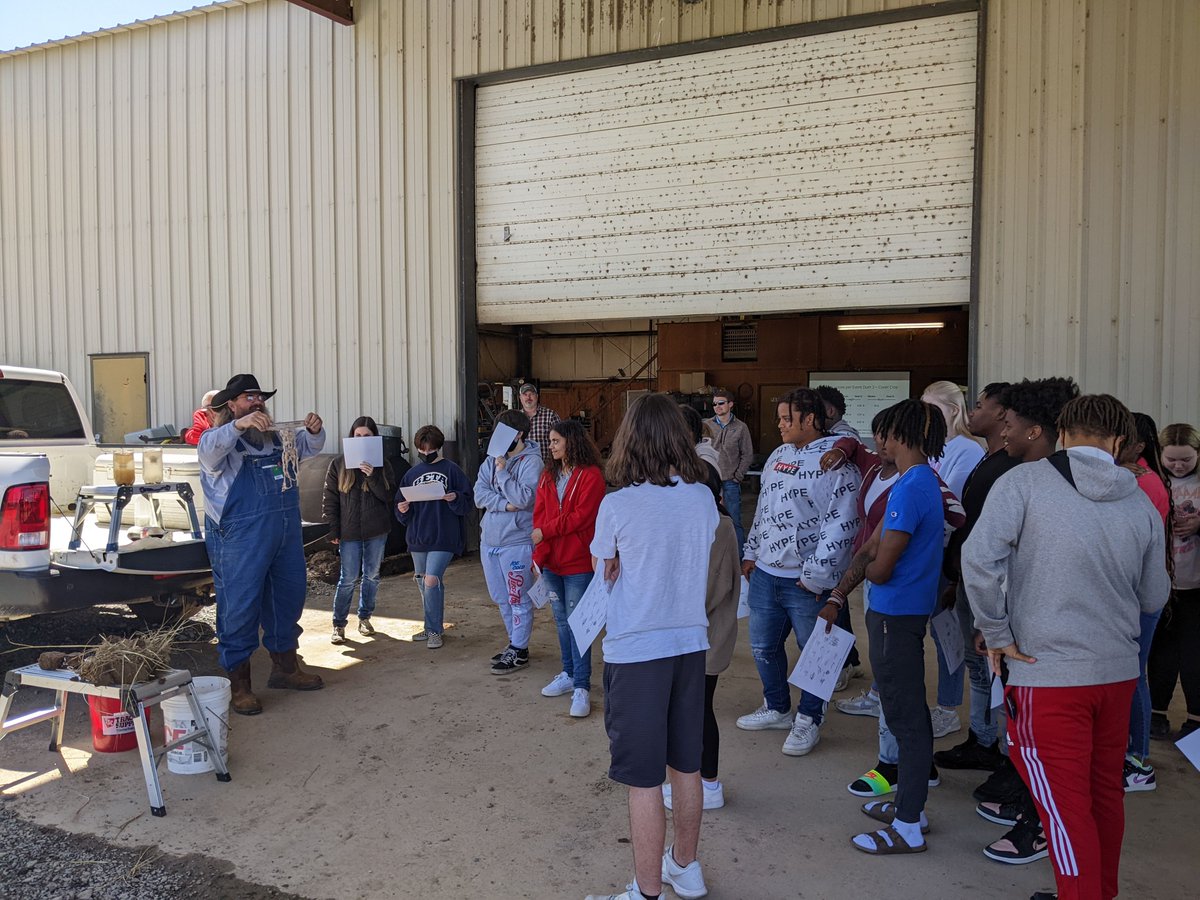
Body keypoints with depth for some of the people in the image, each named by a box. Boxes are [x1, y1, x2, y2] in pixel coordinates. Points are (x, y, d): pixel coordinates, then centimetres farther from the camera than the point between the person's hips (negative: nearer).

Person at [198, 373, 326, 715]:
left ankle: (285, 667, 33)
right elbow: (208, 449, -28)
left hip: (286, 535, 7)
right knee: (240, 608, -3)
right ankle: (239, 684, 7)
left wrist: (314, 431, 0)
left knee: (289, 598, 16)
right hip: (241, 541, -7)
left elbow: (307, 448, 23)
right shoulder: (219, 440, -6)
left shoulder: (276, 437, 13)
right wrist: (238, 425, -42)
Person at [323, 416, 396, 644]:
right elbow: (330, 499, 1)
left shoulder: (382, 465, 4)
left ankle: (365, 618, 26)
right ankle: (339, 625, 7)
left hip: (376, 530, 2)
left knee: (371, 576, 10)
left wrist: (373, 476, -18)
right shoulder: (338, 464, 2)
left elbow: (388, 496, -4)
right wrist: (333, 530, -5)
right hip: (349, 531, -2)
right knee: (349, 578, -3)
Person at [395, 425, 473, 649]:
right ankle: (434, 627, 30)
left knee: (431, 581, -15)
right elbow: (402, 509, 14)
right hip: (418, 538, 6)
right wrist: (402, 510, -8)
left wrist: (455, 499, -23)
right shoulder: (412, 473, 12)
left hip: (444, 537, -6)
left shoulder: (451, 470, -1)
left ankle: (434, 630, 0)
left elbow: (468, 501, -3)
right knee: (423, 583, 13)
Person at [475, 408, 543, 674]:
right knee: (501, 598, 18)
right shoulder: (492, 459, 8)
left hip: (516, 542, -8)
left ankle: (519, 652, 14)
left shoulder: (531, 462, -12)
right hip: (490, 540, 8)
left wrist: (502, 471, -18)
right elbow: (479, 494, -1)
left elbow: (524, 498, -22)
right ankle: (515, 642, 33)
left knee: (518, 600, 2)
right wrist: (504, 504, -16)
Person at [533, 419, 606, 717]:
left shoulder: (591, 475, -8)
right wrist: (538, 555, -2)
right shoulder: (548, 477, 12)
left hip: (578, 562, -6)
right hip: (551, 561, 6)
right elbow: (539, 517, 8)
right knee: (562, 620, 15)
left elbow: (581, 516, -15)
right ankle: (569, 674, 28)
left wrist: (545, 531, -11)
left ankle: (582, 686, 2)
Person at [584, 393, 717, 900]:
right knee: (686, 766, 20)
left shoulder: (617, 505, -15)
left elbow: (604, 573, -2)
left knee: (644, 780, 4)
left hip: (636, 650, -5)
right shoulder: (703, 498, -2)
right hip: (690, 644, 5)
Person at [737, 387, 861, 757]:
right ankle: (777, 708, 37)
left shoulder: (837, 462, -13)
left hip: (808, 582, -8)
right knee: (763, 646, 17)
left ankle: (809, 720, 25)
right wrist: (751, 553, 18)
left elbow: (840, 526, -19)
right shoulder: (778, 457, 11)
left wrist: (816, 575, -19)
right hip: (766, 574, 8)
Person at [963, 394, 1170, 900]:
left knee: (1067, 808, 2)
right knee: (1106, 792, 21)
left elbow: (979, 557, -20)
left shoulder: (1025, 482, -10)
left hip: (1047, 674, -6)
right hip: (1119, 672, 6)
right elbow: (1154, 599, 13)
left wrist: (997, 634, -9)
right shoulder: (1141, 505, 3)